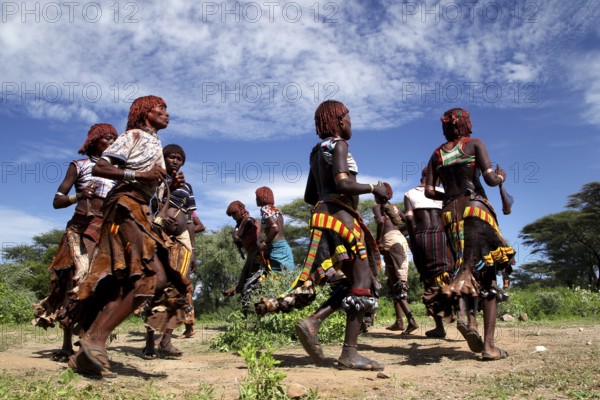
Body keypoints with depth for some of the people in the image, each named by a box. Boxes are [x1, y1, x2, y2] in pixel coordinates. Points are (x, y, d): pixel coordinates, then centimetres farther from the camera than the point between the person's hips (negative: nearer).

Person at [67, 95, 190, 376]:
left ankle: (86, 353, 7)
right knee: (156, 277, -23)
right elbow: (99, 167, -7)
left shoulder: (156, 145, 28)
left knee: (121, 285, 3)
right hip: (128, 209, -9)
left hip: (146, 216, 9)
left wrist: (171, 186, 10)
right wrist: (138, 174, -15)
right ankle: (95, 339, -21)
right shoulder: (134, 136, 4)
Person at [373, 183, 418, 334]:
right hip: (401, 239, 7)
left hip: (391, 241, -7)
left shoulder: (377, 206, 3)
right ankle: (399, 321, 15)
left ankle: (411, 320, -19)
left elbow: (380, 221, -17)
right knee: (394, 282, 14)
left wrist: (377, 241, -10)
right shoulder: (394, 208, 22)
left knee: (396, 284, -9)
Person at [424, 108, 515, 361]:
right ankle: (489, 345, -8)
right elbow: (490, 179, -7)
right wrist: (501, 177, 15)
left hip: (450, 214, 4)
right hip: (476, 208, -4)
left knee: (467, 271, 17)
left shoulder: (437, 154, 13)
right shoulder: (474, 144, 3)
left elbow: (429, 192, 7)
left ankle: (470, 321, -3)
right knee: (487, 275, -2)